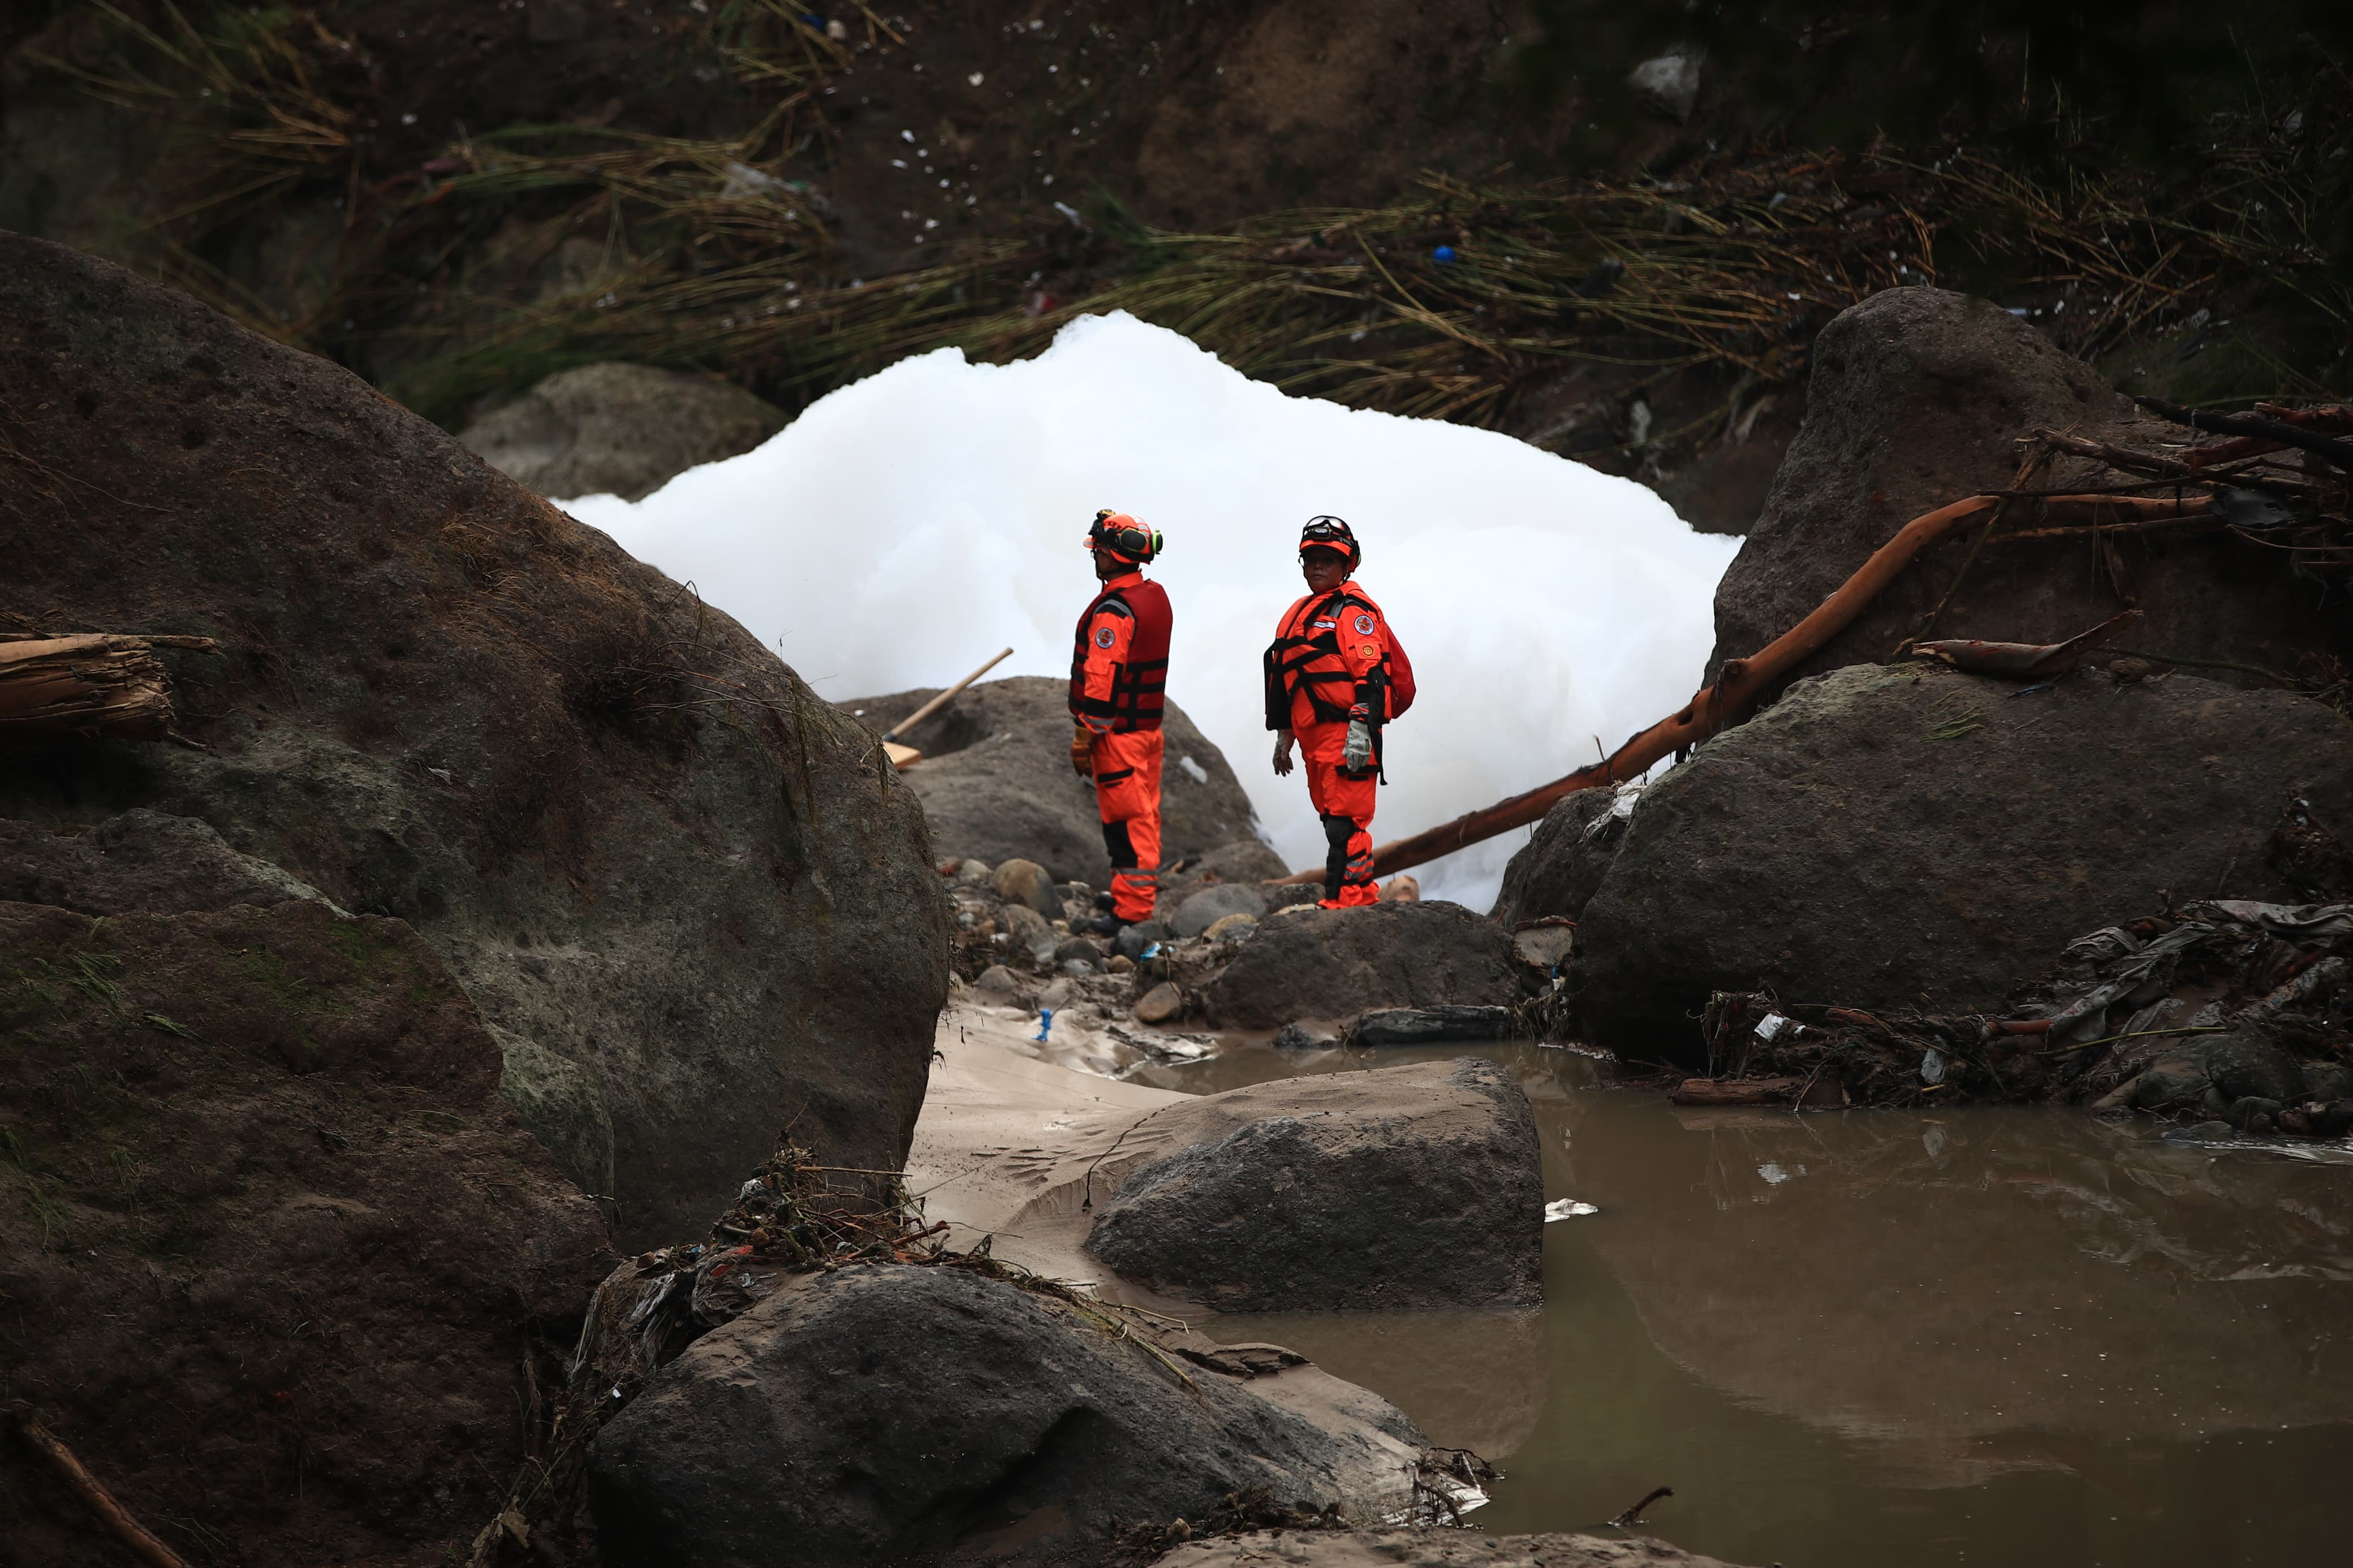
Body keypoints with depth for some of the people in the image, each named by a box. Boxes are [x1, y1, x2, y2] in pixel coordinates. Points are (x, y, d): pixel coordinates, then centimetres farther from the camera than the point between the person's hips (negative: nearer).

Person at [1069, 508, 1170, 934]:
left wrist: (1085, 736, -18)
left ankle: (1131, 912, -5)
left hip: (1119, 731, -9)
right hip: (1149, 722, 9)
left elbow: (1103, 679, -23)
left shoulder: (1114, 611, -21)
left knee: (1126, 821, -6)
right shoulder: (1156, 596, 9)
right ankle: (1142, 889, 30)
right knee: (1144, 814, 18)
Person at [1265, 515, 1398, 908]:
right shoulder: (1300, 615, 22)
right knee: (1335, 819, 12)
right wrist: (1284, 737, 28)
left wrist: (1361, 730, -24)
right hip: (1315, 739, 9)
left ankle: (1343, 903, -15)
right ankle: (1366, 899, 19)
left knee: (1344, 825, -12)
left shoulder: (1353, 611, -6)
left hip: (1347, 735, -9)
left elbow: (1371, 674, -16)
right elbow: (1285, 682, 29)